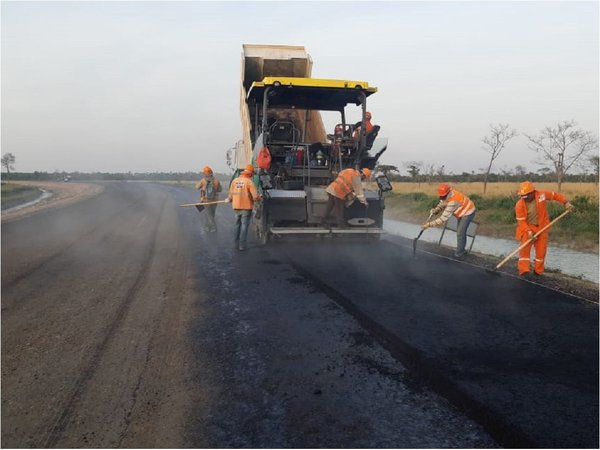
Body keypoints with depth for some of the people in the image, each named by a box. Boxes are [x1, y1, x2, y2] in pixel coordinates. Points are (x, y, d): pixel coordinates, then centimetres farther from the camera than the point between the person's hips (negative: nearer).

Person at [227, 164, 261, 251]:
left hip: (236, 207, 5)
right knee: (244, 226, 2)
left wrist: (228, 199, 28)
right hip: (246, 208, -5)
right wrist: (260, 199, 6)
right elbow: (255, 197, -16)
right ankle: (242, 245, 3)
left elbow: (230, 195, 6)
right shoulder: (249, 182, -13)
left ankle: (237, 244, 26)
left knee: (237, 225, 18)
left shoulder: (234, 181, 2)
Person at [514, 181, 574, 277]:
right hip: (527, 228, -2)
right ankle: (523, 270, -15)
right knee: (525, 248, -17)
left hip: (541, 228, 2)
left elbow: (555, 195, 4)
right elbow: (521, 221, -15)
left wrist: (566, 202, -4)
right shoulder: (520, 204, -17)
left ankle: (538, 271, 21)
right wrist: (529, 231, -25)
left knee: (541, 250, 7)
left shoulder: (541, 195, -12)